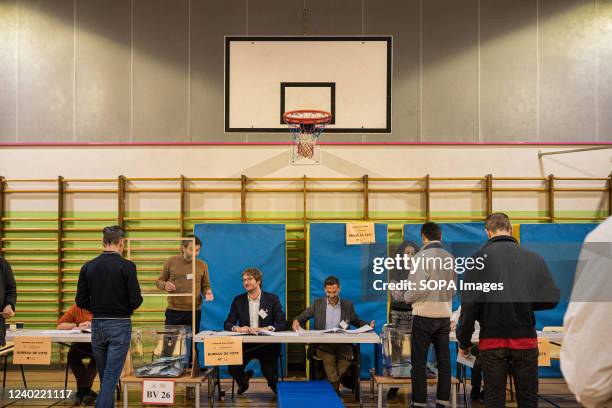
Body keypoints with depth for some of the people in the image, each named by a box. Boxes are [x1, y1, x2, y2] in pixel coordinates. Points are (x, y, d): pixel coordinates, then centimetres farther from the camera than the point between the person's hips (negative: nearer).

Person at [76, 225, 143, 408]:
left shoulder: (88, 266, 1)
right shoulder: (126, 266, -12)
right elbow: (136, 300, -14)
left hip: (97, 325, 5)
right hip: (119, 325, -5)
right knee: (111, 377, -3)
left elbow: (81, 301, 1)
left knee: (105, 375, 18)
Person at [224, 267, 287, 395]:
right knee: (232, 369, -21)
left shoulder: (272, 299, 0)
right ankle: (243, 382, 18)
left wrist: (266, 328, -24)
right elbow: (227, 324, 4)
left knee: (269, 373, -22)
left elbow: (283, 324, -6)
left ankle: (274, 384, 19)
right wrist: (237, 328, -19)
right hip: (245, 344, 2)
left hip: (267, 344, -2)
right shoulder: (238, 300, 7)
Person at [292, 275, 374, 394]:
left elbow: (357, 321, 20)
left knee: (347, 357, -32)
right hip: (323, 343, -1)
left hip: (342, 343, 1)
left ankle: (332, 385, -13)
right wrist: (296, 320, -13)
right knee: (328, 358, -34)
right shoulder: (317, 304, 8)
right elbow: (302, 316, 11)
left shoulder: (348, 305, 11)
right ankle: (335, 388, -19)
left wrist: (368, 325, 0)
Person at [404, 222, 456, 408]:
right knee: (444, 361, 11)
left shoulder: (422, 256, -13)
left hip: (424, 315, -5)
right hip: (445, 315, 6)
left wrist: (406, 297, 0)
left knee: (419, 362, 2)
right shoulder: (450, 258, 4)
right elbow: (453, 289, 12)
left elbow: (419, 288, -18)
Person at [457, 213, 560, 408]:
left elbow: (469, 303, -10)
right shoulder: (534, 258, -2)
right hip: (526, 340, 1)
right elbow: (551, 299, -2)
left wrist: (464, 341, -1)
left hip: (492, 341, -1)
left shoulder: (479, 258, -8)